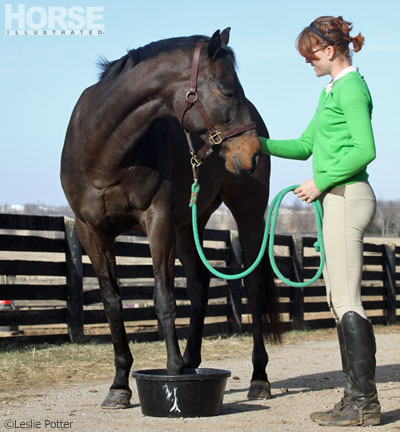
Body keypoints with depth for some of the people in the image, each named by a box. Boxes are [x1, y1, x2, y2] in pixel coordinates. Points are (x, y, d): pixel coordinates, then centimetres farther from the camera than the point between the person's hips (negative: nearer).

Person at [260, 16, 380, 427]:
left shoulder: (351, 88, -11)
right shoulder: (331, 91, 20)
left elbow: (365, 149, -21)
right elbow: (305, 146, 24)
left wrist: (321, 182, -17)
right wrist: (262, 144, 12)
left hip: (346, 198, -10)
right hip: (336, 200, 10)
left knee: (347, 300, -9)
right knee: (339, 300, 11)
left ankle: (365, 403, -5)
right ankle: (356, 397, 16)